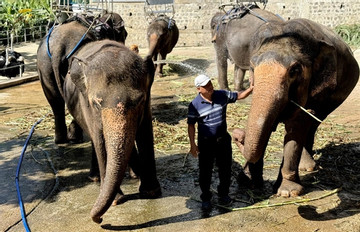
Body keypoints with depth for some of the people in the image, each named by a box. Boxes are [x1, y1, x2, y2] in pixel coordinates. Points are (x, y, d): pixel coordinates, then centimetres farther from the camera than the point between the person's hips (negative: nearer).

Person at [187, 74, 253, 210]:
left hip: (223, 139, 3)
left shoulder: (222, 95, -3)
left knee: (225, 168, 13)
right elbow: (191, 125, -7)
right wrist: (192, 144, -11)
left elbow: (239, 96, 11)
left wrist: (251, 89, -7)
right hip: (205, 142, -3)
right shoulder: (195, 104, -12)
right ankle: (206, 198, 25)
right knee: (205, 171, 5)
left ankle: (223, 194, 35)